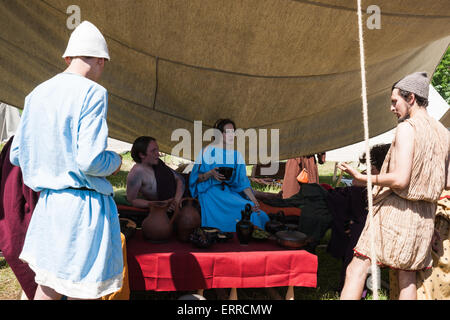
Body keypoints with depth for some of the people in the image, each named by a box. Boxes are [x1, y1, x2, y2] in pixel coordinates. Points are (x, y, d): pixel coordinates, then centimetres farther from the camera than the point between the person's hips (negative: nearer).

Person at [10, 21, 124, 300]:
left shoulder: (37, 94, 9)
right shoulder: (93, 92, -13)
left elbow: (17, 155, 13)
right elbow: (90, 161, -21)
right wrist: (115, 161, -1)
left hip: (47, 202, 7)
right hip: (84, 204, -7)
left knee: (47, 287, 20)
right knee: (84, 291, 7)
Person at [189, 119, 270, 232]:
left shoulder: (237, 155, 11)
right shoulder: (208, 151, -1)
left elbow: (242, 181, 6)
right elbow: (196, 178, -1)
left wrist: (254, 200, -7)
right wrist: (210, 174, -21)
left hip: (230, 192, 5)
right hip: (211, 192, -5)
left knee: (255, 211, -21)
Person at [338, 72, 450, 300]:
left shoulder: (407, 128, -12)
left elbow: (400, 179, -20)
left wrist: (362, 178, -11)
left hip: (396, 210, -8)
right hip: (424, 216, 8)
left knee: (356, 270, -5)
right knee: (408, 279, 13)